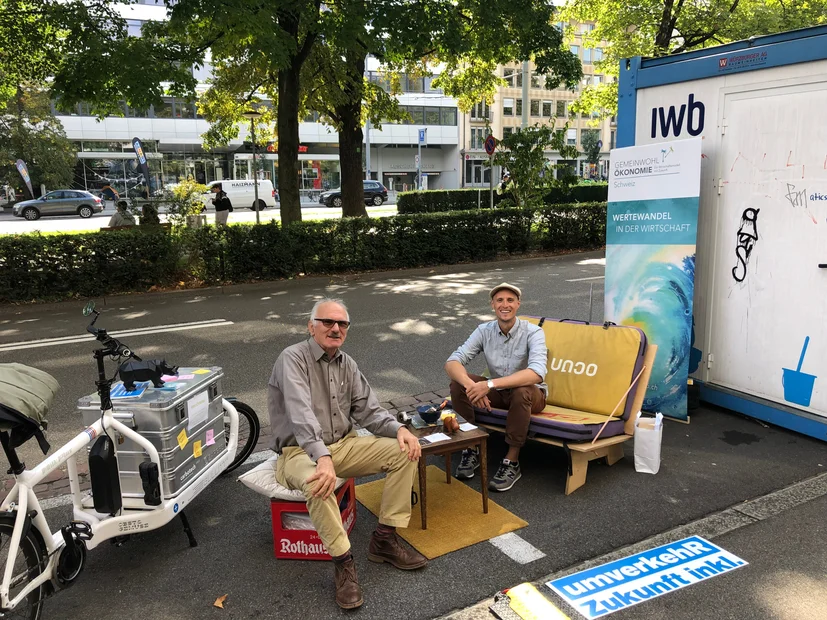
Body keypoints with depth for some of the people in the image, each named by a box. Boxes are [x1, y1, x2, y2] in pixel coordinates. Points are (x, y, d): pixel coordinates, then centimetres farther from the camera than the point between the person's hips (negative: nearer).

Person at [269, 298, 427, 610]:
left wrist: (399, 428, -13)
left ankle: (384, 538, -2)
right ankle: (343, 562, -22)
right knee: (317, 481, -40)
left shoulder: (347, 363, 7)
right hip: (300, 453, -7)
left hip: (343, 445, 7)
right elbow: (301, 416, -31)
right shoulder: (293, 359, -16)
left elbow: (367, 409, 7)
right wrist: (323, 457, -44)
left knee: (404, 451, -9)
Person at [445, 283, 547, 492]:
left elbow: (536, 373, -38)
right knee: (458, 382, -20)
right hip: (498, 392, 4)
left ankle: (512, 462, -21)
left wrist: (490, 384, -45)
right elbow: (452, 362, -18)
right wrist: (471, 386, -40)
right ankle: (470, 447, -6)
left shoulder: (533, 332, -20)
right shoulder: (484, 331, -8)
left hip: (530, 394, -3)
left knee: (521, 392, -38)